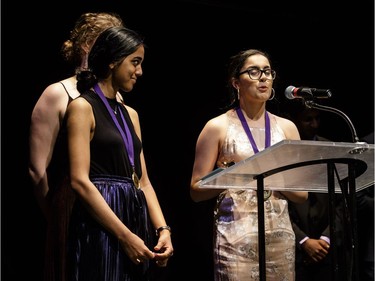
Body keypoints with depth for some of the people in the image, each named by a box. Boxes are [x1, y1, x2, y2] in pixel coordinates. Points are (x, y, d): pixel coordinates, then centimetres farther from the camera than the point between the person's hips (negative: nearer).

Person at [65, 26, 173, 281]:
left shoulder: (130, 114, 18)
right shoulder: (83, 107, -5)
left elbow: (143, 181, 14)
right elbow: (80, 181, -15)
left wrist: (163, 230, -2)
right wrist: (125, 236, -19)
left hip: (137, 219, 7)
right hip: (101, 227, -7)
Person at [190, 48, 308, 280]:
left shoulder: (287, 128, 11)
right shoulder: (218, 128, 1)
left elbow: (302, 194, 10)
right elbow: (197, 191, 1)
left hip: (281, 235, 4)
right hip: (236, 236, -3)